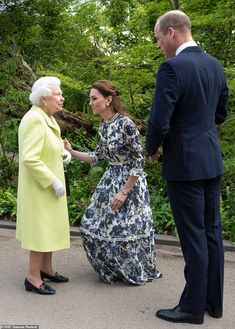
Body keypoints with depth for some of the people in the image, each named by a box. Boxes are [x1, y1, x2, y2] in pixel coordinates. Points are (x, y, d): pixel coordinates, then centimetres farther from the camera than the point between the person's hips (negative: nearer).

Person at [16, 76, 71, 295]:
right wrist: (54, 182, -23)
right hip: (40, 187, -10)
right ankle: (33, 277, 10)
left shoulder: (47, 117, 8)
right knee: (41, 229, -2)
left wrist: (63, 151, 4)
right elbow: (30, 159, -27)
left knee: (50, 227, 17)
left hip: (50, 186, 10)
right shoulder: (34, 119, -22)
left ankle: (46, 268, 31)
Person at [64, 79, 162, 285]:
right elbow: (97, 157, 13)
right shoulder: (103, 126, 5)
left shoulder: (126, 124, -20)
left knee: (126, 229, 0)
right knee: (95, 227, 10)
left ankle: (137, 272, 25)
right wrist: (71, 151, 3)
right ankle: (112, 268, 33)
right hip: (110, 181, 8)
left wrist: (124, 192, -18)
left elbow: (139, 162, -18)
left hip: (130, 183, -8)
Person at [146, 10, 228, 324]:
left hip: (185, 164, -8)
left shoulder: (172, 67, -17)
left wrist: (153, 149, 0)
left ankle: (193, 307, 14)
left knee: (193, 236, 1)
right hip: (212, 161, 8)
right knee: (211, 231, 14)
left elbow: (159, 123, -20)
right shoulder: (215, 65, 9)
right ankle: (213, 301, 26)